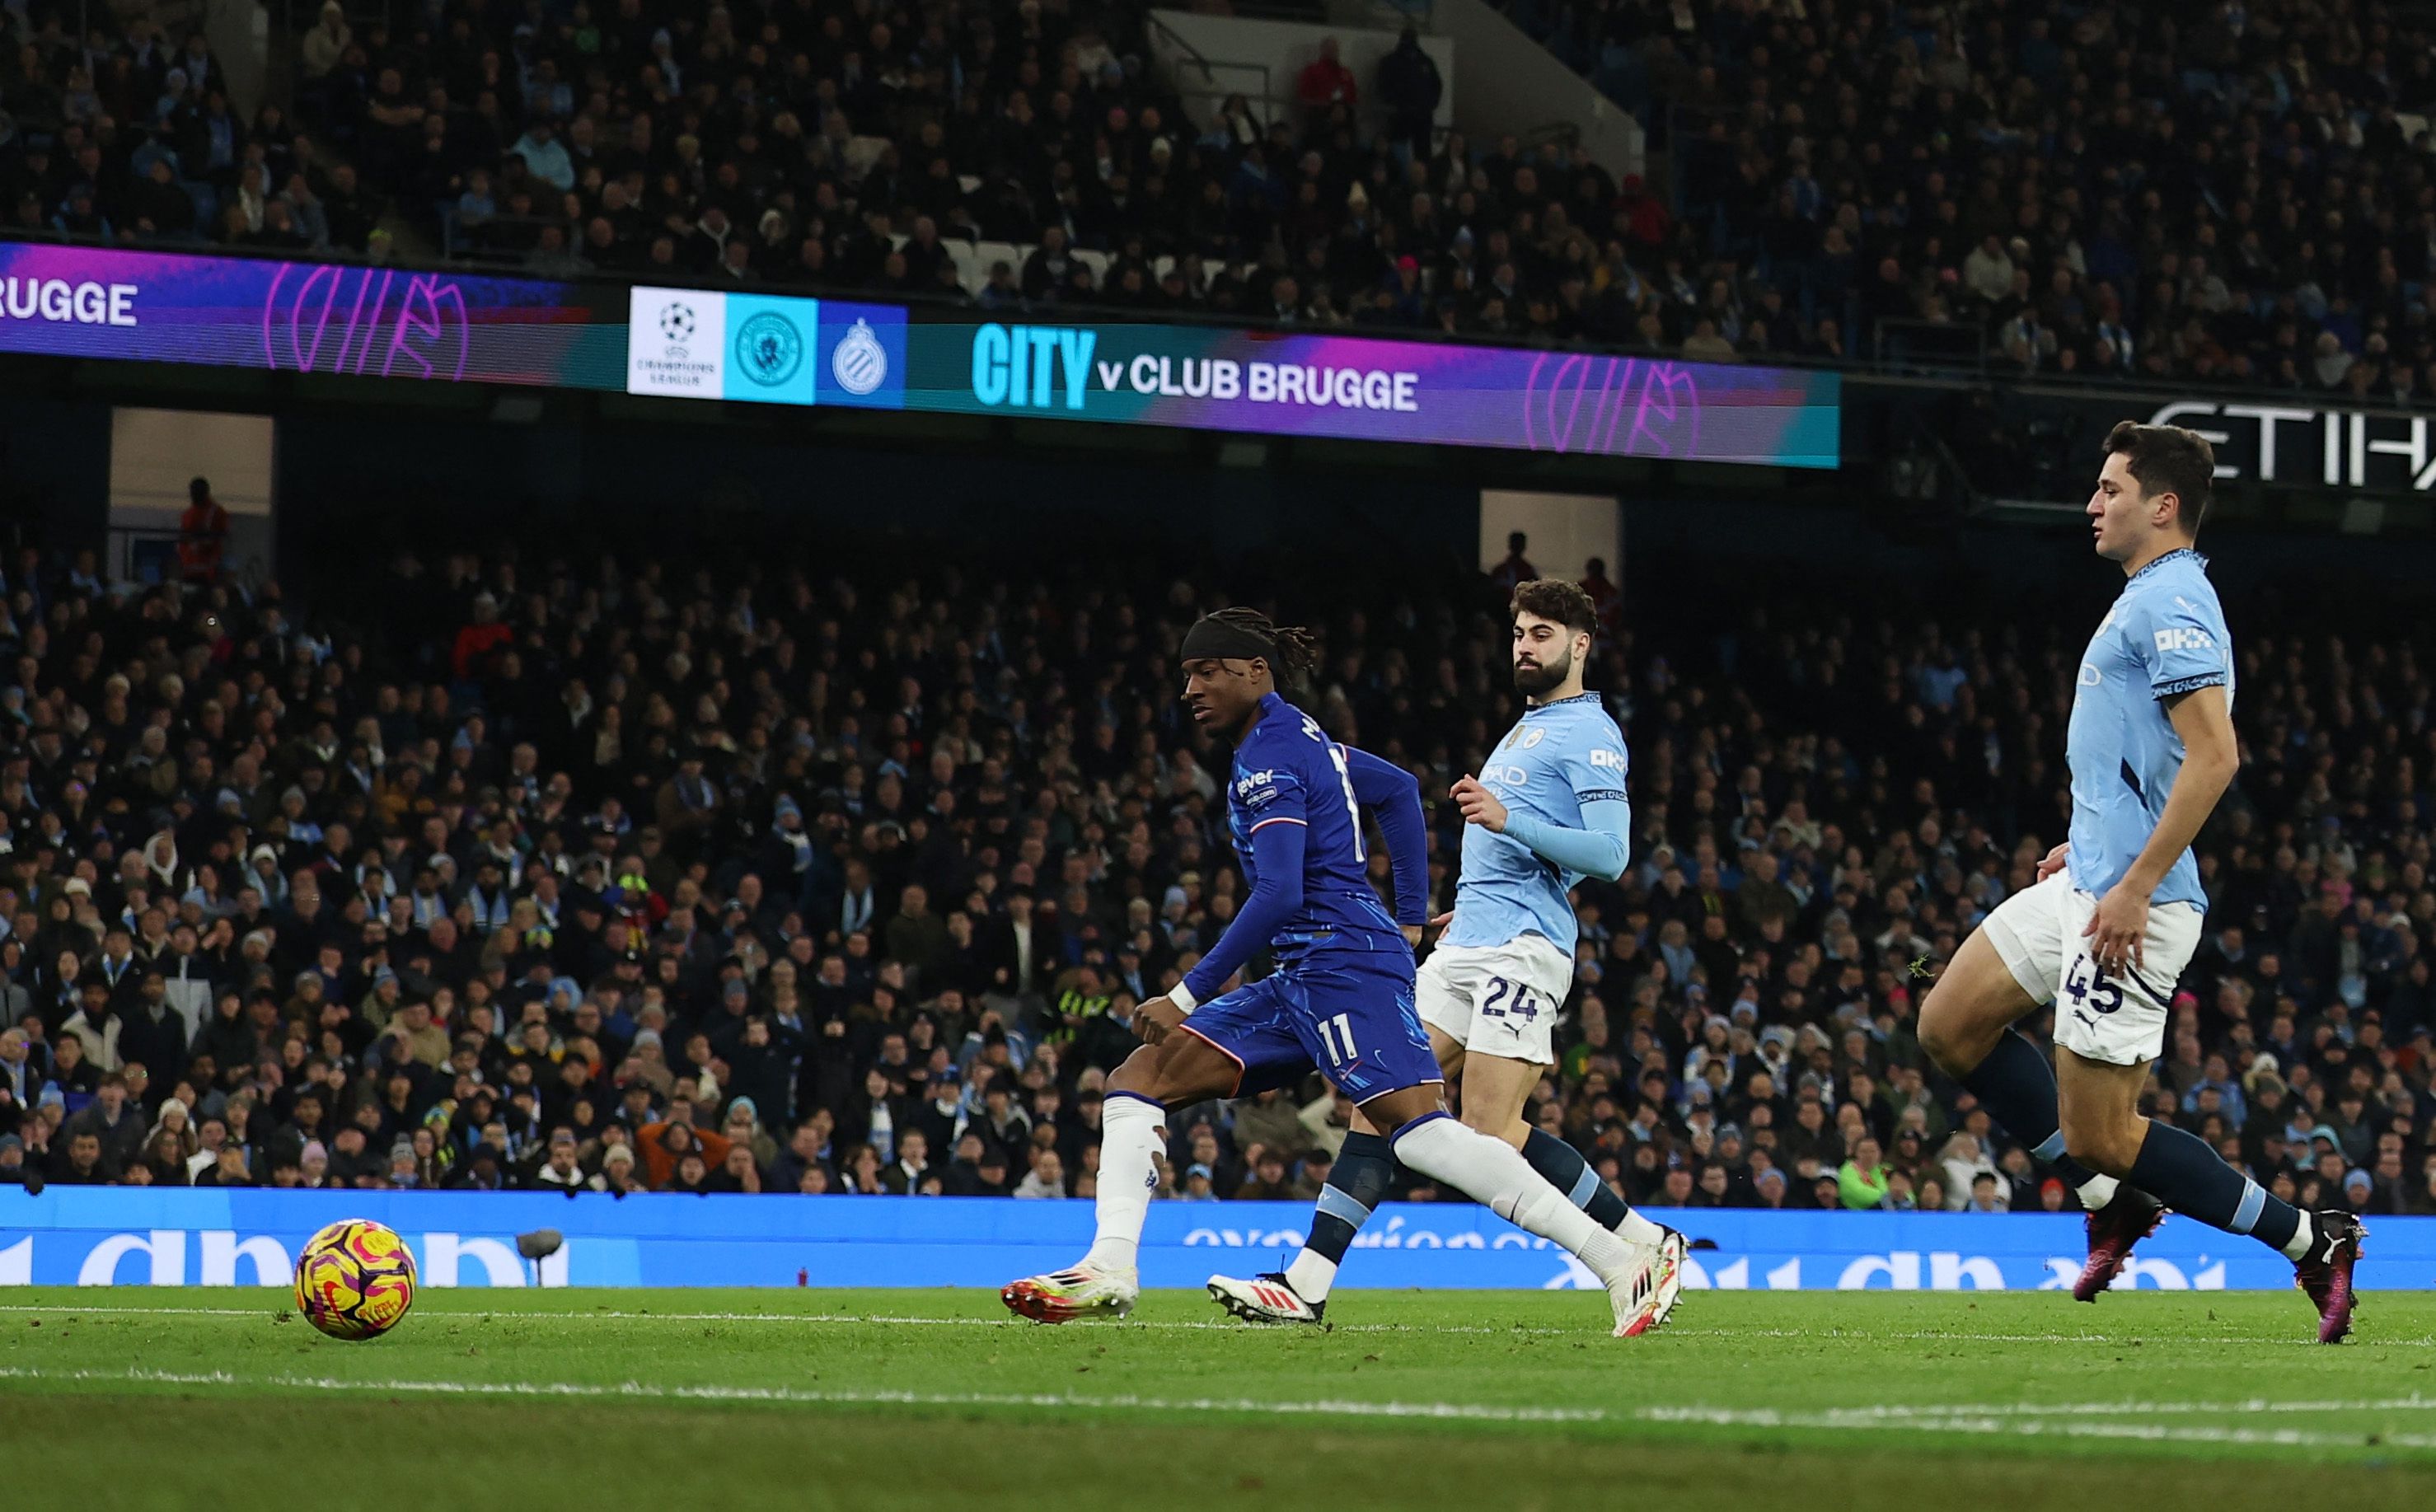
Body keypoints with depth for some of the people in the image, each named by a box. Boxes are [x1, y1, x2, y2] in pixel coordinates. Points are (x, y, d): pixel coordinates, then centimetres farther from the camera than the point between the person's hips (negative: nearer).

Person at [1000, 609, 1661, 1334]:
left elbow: (1278, 894, -19)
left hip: (1343, 963, -11)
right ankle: (1110, 1269, -5)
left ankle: (1618, 1263, -27)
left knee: (1420, 1130, -24)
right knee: (1138, 1078, 5)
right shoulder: (1298, 736, 19)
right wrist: (1409, 917, 27)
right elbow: (1399, 789, 30)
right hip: (1302, 981, 11)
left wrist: (1188, 996, -16)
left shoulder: (1269, 753, -10)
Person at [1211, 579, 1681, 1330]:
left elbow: (1609, 853, -17)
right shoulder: (1526, 729, 25)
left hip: (1520, 949, -9)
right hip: (1466, 949, 9)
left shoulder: (1589, 733, -5)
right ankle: (1307, 1283, -6)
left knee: (1491, 1131, -15)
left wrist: (1507, 820, -24)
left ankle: (1648, 1246, -1)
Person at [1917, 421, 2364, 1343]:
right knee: (1949, 1026, 12)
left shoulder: (2171, 604, -16)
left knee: (2097, 1134, -8)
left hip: (2131, 905, -11)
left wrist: (2135, 884, -26)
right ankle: (2113, 1199, 16)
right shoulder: (2148, 600, 17)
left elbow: (2215, 756, -26)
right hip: (2089, 886, 11)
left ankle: (2309, 1240, 1)